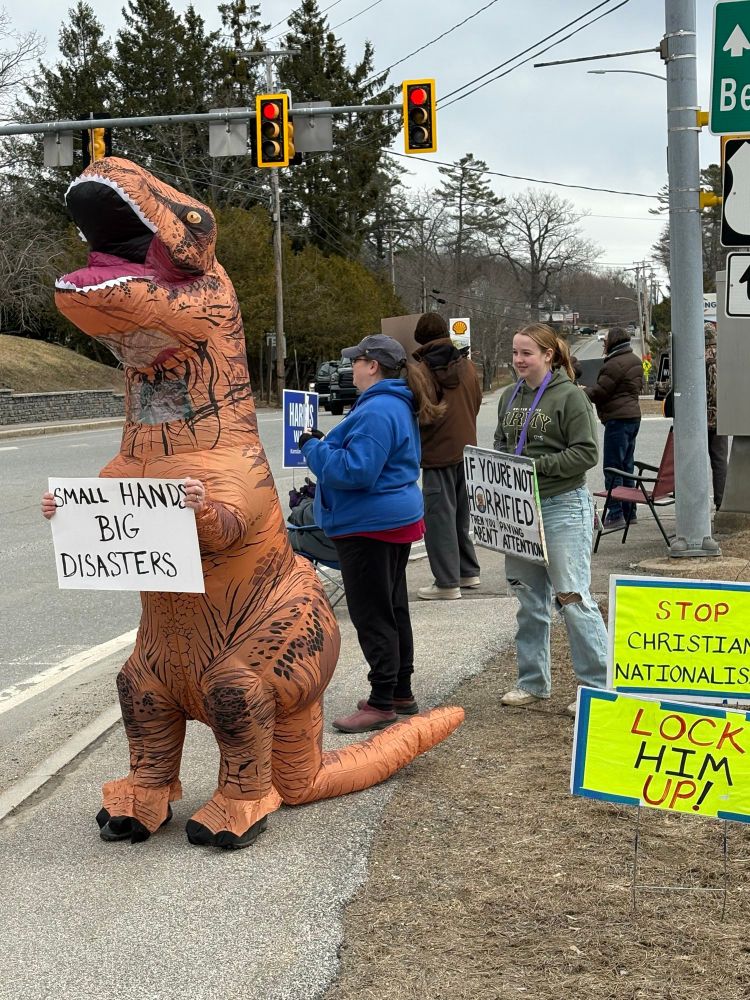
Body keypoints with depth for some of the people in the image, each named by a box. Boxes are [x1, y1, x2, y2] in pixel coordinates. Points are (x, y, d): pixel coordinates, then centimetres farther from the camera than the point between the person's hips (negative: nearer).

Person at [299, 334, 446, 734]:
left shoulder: (377, 411, -22)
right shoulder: (397, 405, 13)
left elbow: (356, 471, -27)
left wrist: (313, 447, -16)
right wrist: (324, 444, 11)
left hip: (370, 527, -11)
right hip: (397, 518, 11)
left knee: (372, 616, -4)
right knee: (393, 609, 17)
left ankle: (382, 703, 1)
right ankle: (401, 693, 27)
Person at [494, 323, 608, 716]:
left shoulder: (570, 396, -9)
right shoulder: (510, 397, 11)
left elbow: (586, 453, -14)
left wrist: (536, 464, -19)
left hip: (563, 507, -7)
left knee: (572, 598, -8)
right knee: (530, 599, 13)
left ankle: (599, 686, 1)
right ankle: (532, 680, 24)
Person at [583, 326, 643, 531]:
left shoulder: (614, 364, -16)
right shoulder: (635, 360, 15)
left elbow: (599, 392, -15)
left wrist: (583, 391, 4)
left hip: (618, 419, -10)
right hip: (633, 415, 10)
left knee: (612, 468, -7)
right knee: (626, 465, 15)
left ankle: (616, 514, -9)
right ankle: (629, 512, 20)